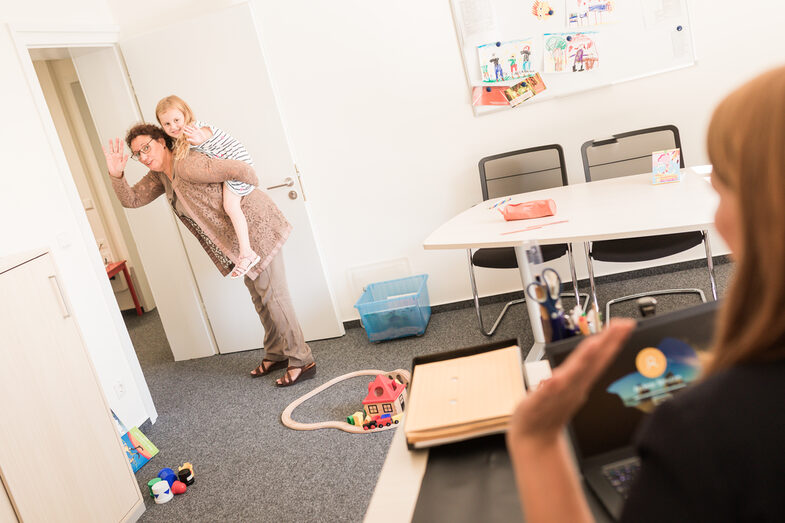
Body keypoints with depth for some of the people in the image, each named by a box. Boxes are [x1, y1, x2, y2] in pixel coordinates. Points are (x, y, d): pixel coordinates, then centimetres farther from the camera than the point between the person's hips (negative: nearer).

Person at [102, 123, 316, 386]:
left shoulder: (186, 165, -25)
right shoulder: (159, 174, 7)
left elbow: (239, 169, -30)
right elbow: (131, 199, 9)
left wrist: (254, 187, -9)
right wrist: (117, 175, -10)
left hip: (255, 225, -10)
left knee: (271, 295, -7)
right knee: (259, 295, 17)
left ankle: (302, 362, 2)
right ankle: (276, 354, 31)